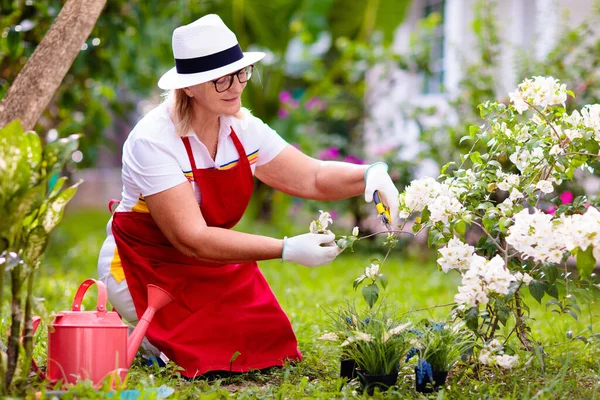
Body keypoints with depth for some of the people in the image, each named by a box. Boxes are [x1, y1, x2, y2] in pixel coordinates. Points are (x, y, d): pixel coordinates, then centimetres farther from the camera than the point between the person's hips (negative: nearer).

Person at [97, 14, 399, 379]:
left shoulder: (243, 129, -6)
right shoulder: (153, 141, -27)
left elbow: (313, 177, -3)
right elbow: (193, 240, -31)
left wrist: (370, 175, -25)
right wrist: (287, 249, -35)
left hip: (212, 259, 7)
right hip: (149, 268, -6)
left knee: (272, 345, -4)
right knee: (231, 354, -18)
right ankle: (148, 342, 8)